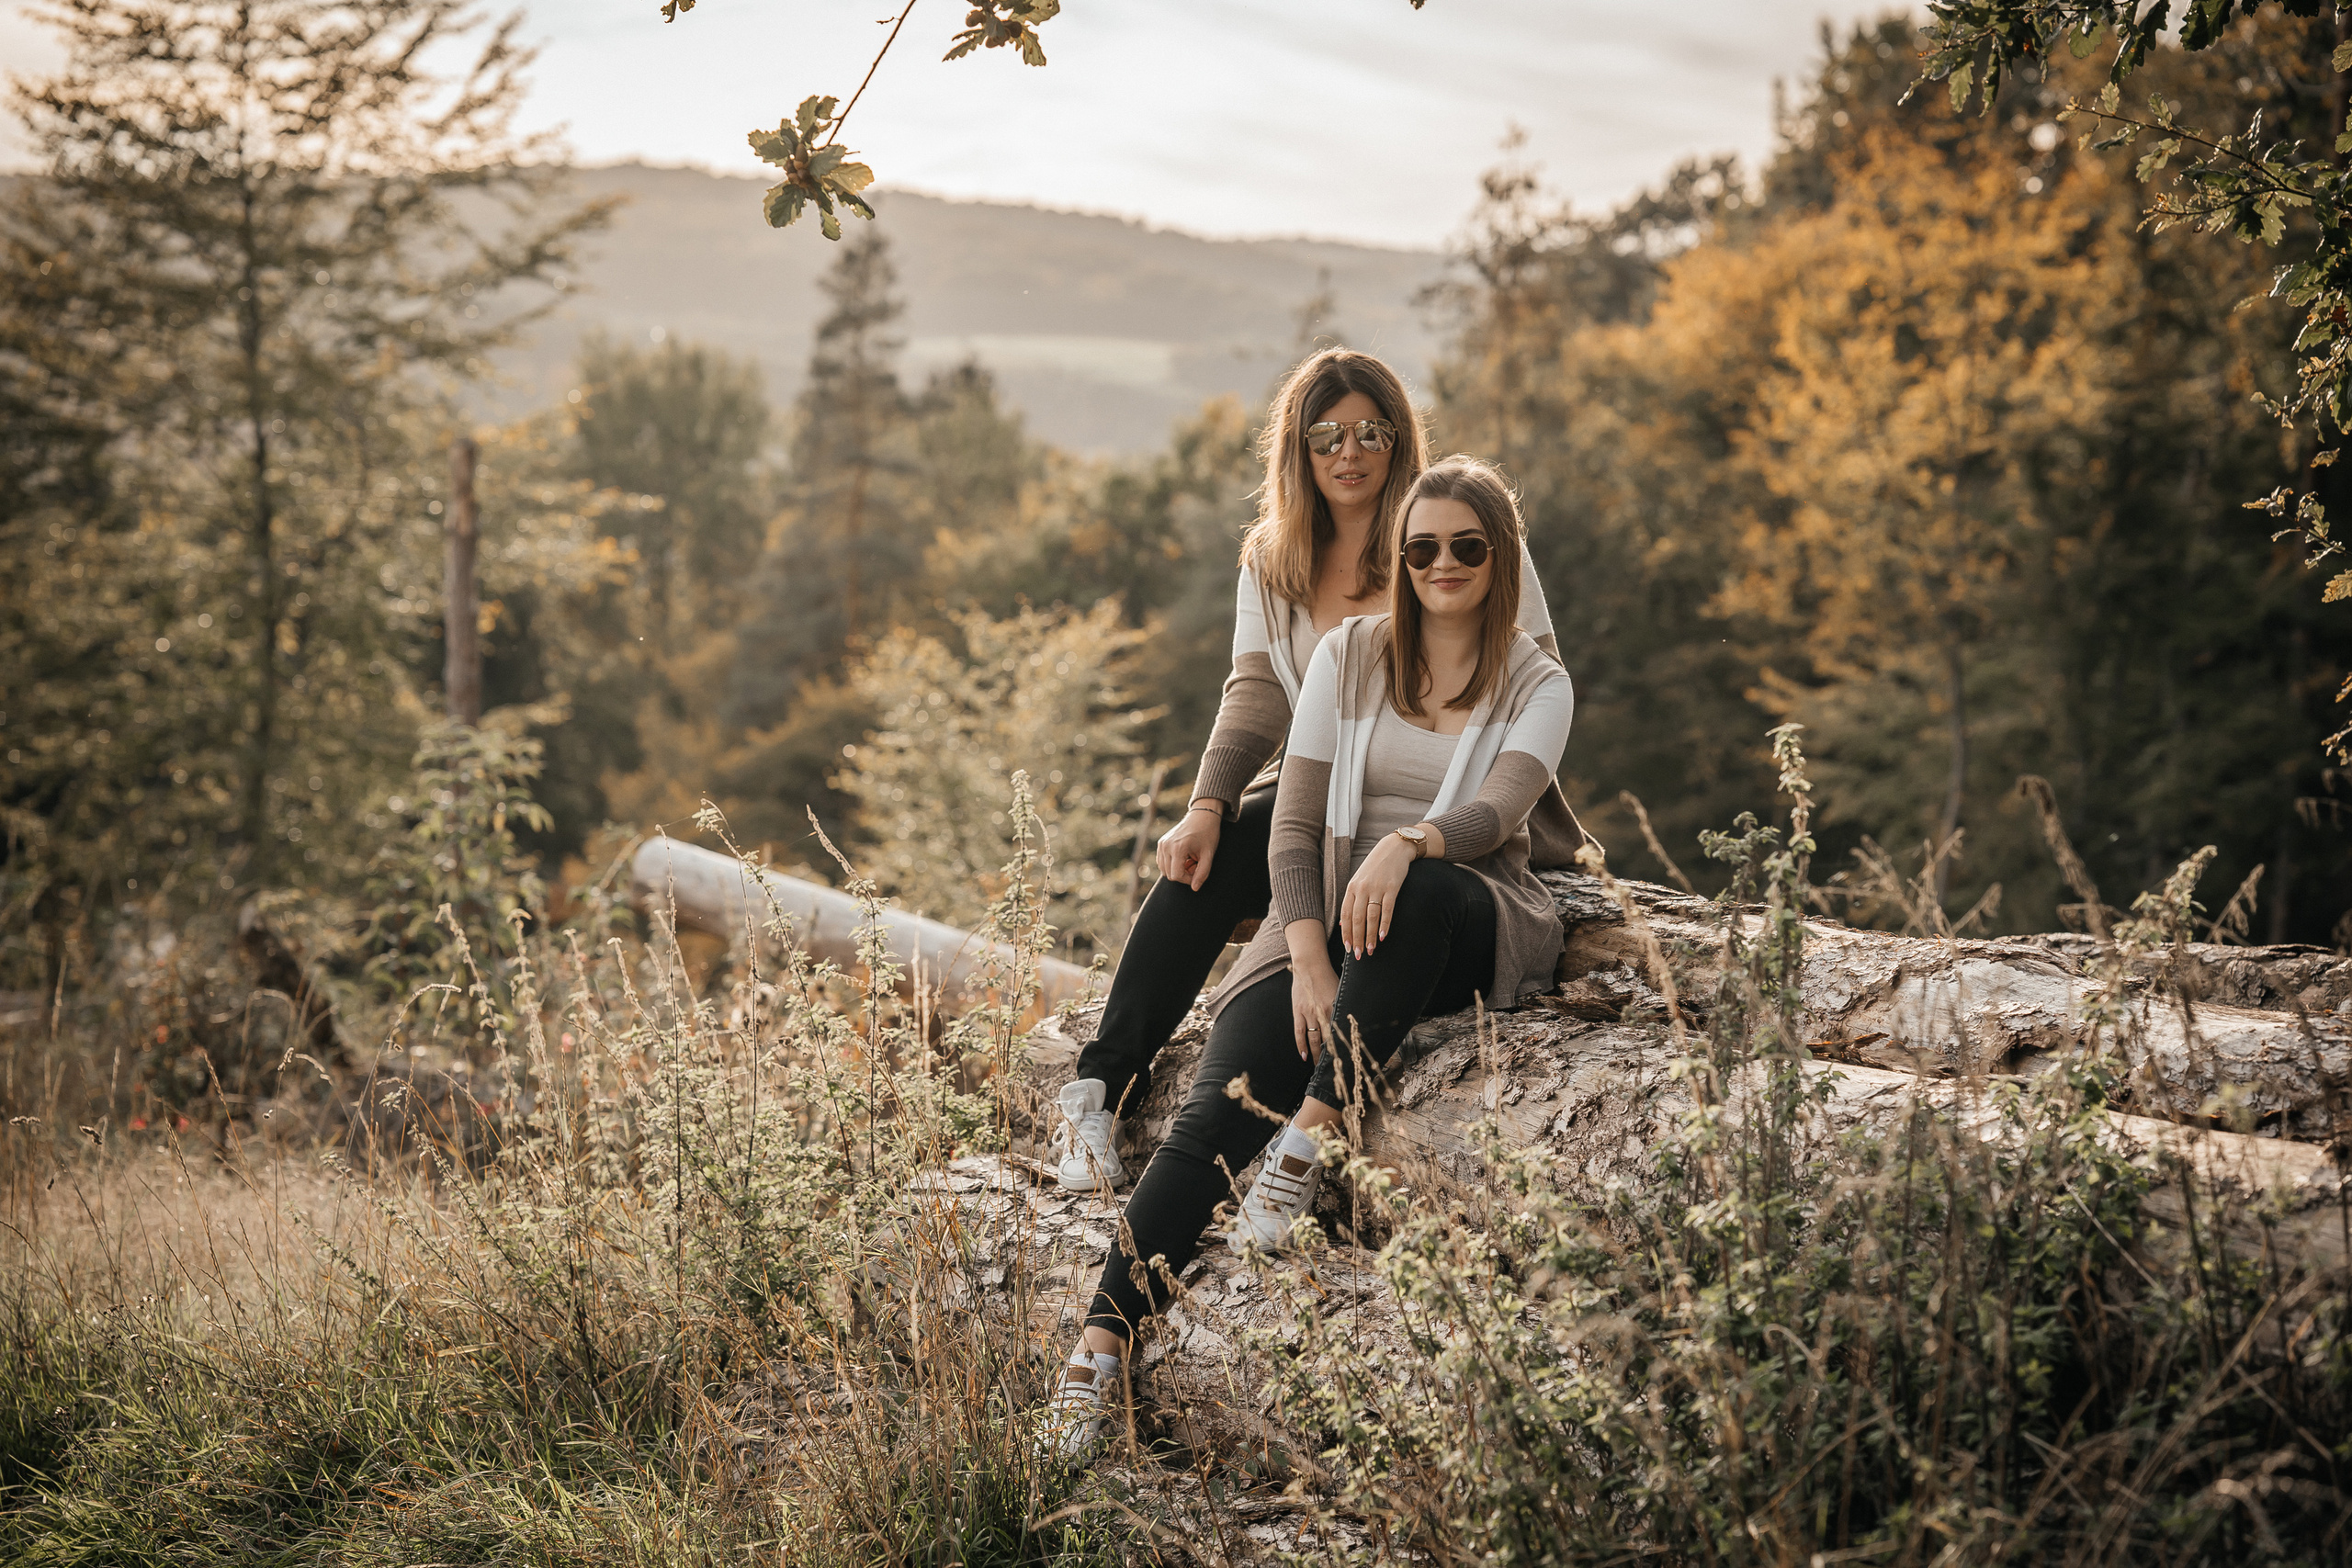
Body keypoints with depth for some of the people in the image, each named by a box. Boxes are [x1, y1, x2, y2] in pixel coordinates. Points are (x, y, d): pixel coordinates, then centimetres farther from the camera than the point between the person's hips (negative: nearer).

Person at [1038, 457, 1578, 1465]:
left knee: (1416, 894, -39)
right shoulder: (1350, 655, 9)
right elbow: (1294, 824, 2)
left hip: (1474, 928, -1)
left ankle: (1309, 1144, -30)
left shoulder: (1537, 688, 5)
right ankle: (1102, 1346, -27)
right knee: (1217, 1109, -22)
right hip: (1336, 919, 1)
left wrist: (1408, 845, -37)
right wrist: (1310, 962, -12)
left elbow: (1497, 810, -15)